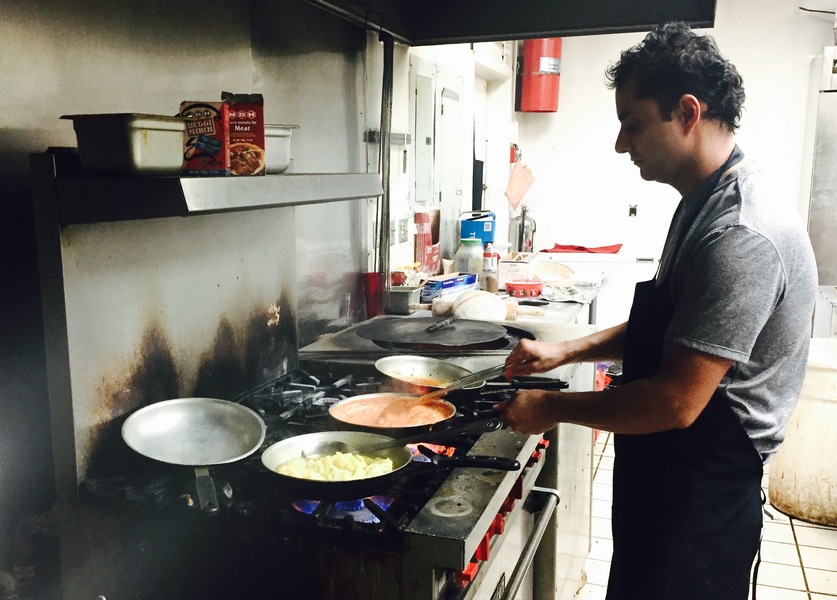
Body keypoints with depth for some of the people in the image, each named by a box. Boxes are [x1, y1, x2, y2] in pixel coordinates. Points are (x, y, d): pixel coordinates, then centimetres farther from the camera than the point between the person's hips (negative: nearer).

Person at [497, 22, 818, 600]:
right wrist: (566, 350, 6)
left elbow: (676, 403, -28)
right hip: (665, 485, 9)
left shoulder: (740, 237, -27)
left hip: (699, 505, -9)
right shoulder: (705, 204, 7)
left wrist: (551, 407, -16)